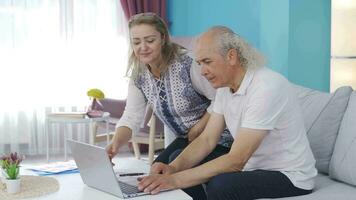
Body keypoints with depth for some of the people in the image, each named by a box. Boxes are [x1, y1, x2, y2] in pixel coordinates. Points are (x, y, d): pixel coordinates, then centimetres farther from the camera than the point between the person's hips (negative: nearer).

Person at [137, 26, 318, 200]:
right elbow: (207, 140, 0)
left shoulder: (267, 87, -28)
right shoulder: (224, 86, 0)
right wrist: (173, 167, -18)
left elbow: (236, 161, -31)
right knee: (178, 157, 4)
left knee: (220, 185, -32)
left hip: (288, 175, -8)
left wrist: (176, 180, -32)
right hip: (252, 165, 8)